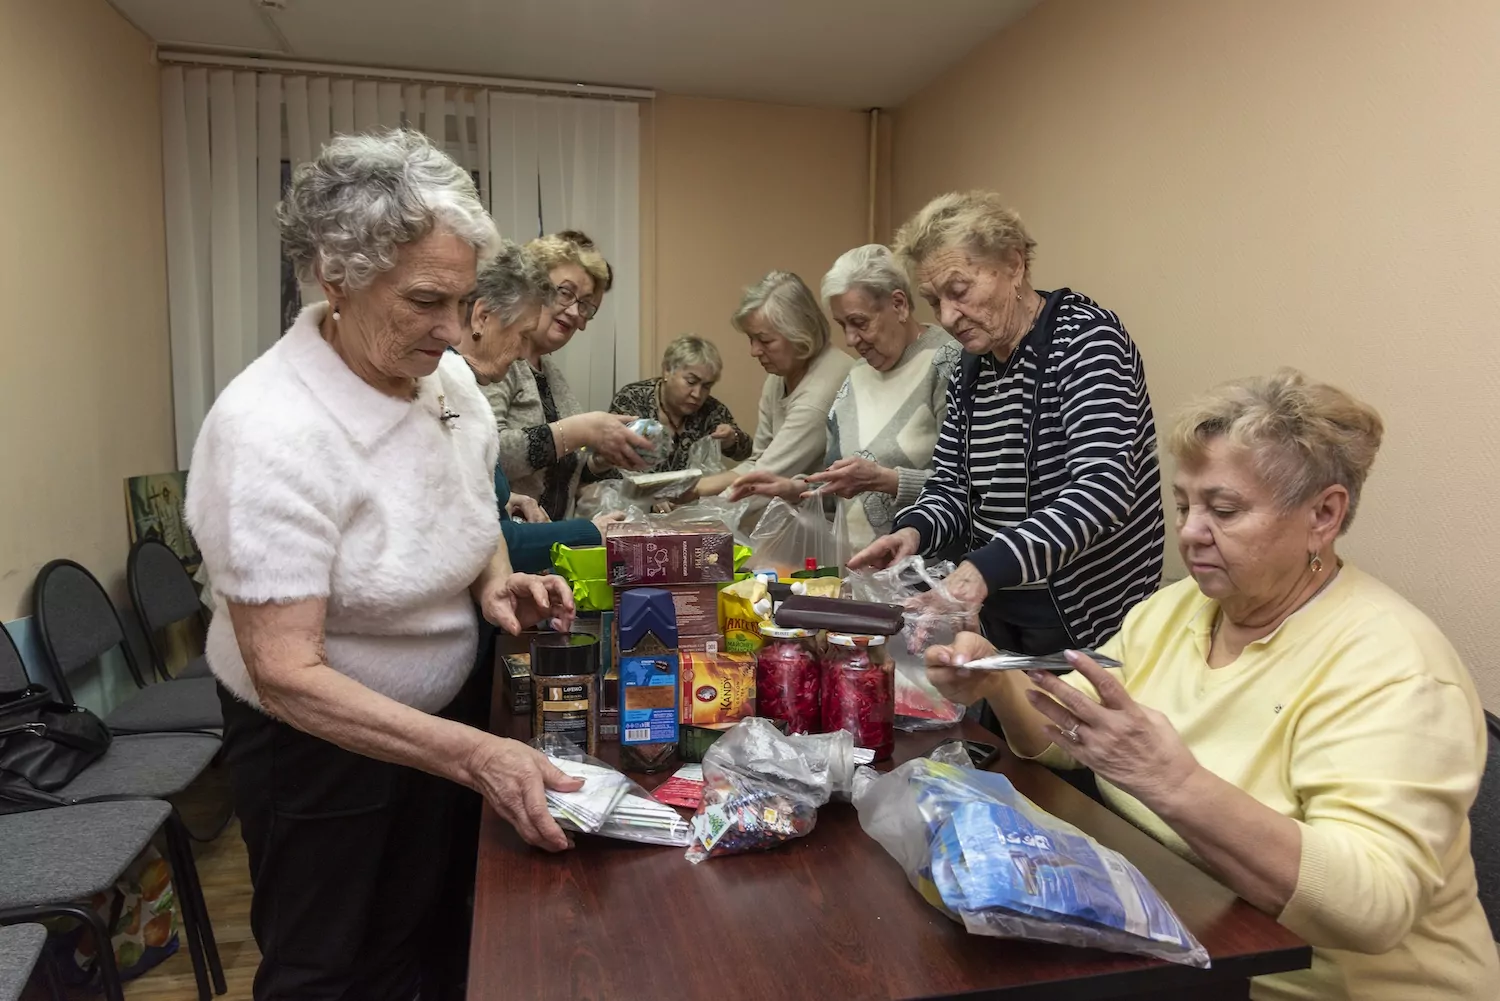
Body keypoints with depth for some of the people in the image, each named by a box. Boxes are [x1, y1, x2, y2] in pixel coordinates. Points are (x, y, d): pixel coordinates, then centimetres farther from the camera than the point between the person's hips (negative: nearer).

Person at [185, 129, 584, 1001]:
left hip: (428, 721, 6)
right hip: (315, 739, -6)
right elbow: (285, 674, -29)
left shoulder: (449, 378, -9)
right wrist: (471, 755, -37)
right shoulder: (271, 429, -29)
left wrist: (497, 582, -12)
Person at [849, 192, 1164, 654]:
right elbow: (950, 486, 9)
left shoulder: (1083, 337, -15)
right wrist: (914, 531, -13)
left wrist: (989, 565, -39)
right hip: (996, 613, 6)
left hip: (1087, 619, -6)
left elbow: (1104, 486, -28)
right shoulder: (970, 369, 5)